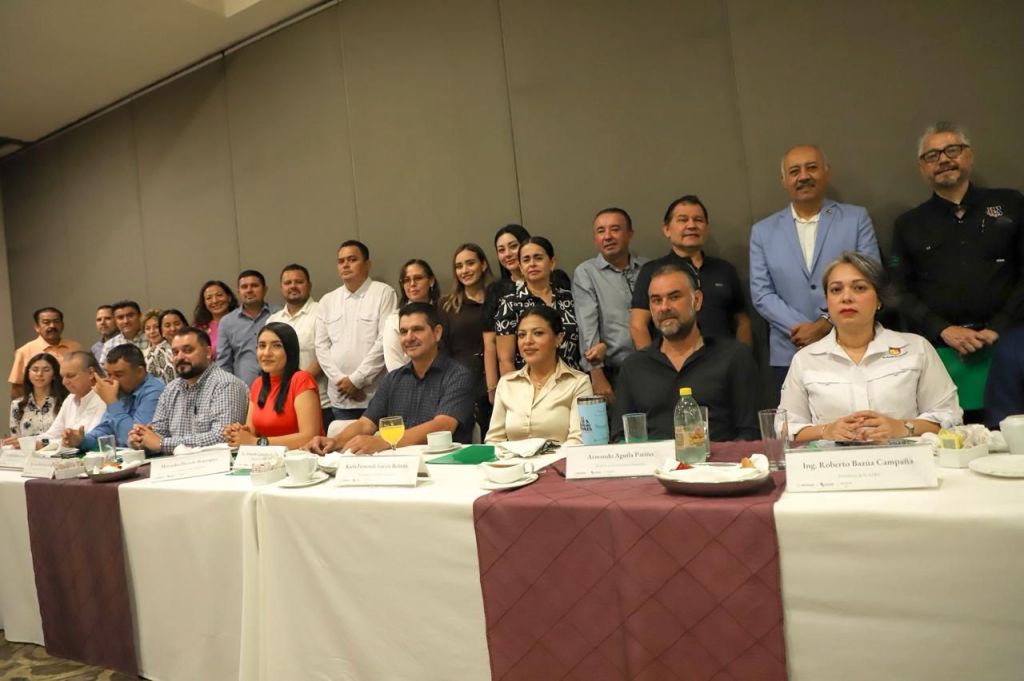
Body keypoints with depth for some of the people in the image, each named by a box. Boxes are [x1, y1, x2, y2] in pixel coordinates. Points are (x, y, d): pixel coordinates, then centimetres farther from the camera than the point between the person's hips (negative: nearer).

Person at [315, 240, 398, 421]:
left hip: (377, 395, -4)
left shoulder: (384, 293, -3)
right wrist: (340, 380, -5)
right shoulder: (327, 301, 13)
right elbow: (322, 346, 9)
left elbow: (385, 342, -10)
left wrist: (356, 379, -11)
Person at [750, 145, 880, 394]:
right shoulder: (763, 231, 7)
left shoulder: (857, 219, 6)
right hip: (789, 358, 1)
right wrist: (801, 328, -11)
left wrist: (827, 324, -13)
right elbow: (761, 294, 1)